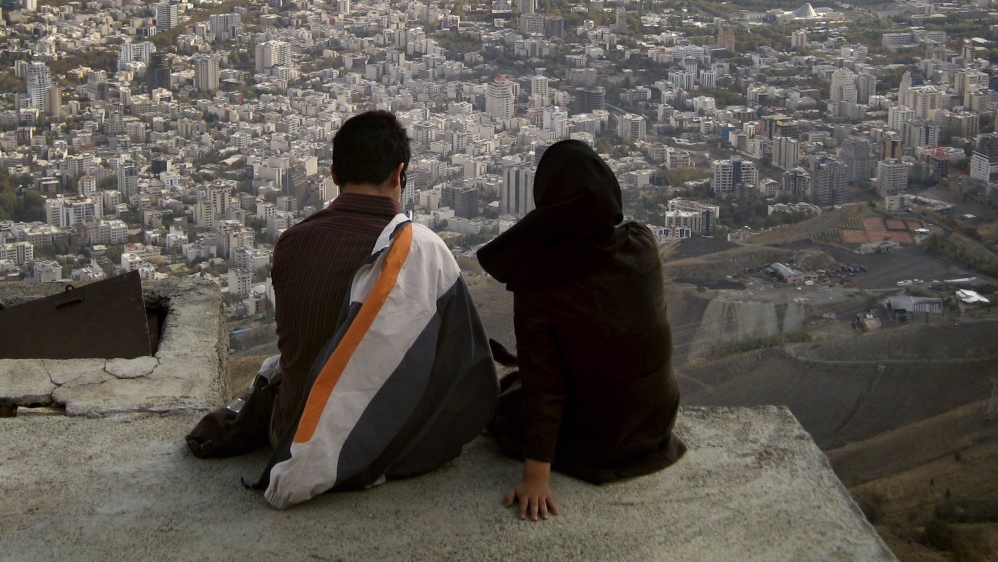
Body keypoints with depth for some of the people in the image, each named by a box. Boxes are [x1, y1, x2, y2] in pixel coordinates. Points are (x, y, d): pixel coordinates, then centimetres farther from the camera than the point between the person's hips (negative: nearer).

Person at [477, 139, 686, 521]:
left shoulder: (536, 283, -27)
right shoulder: (644, 247, -16)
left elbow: (542, 383, -25)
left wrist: (536, 477, -21)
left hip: (591, 438, -4)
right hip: (657, 419, 4)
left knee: (501, 401, 27)